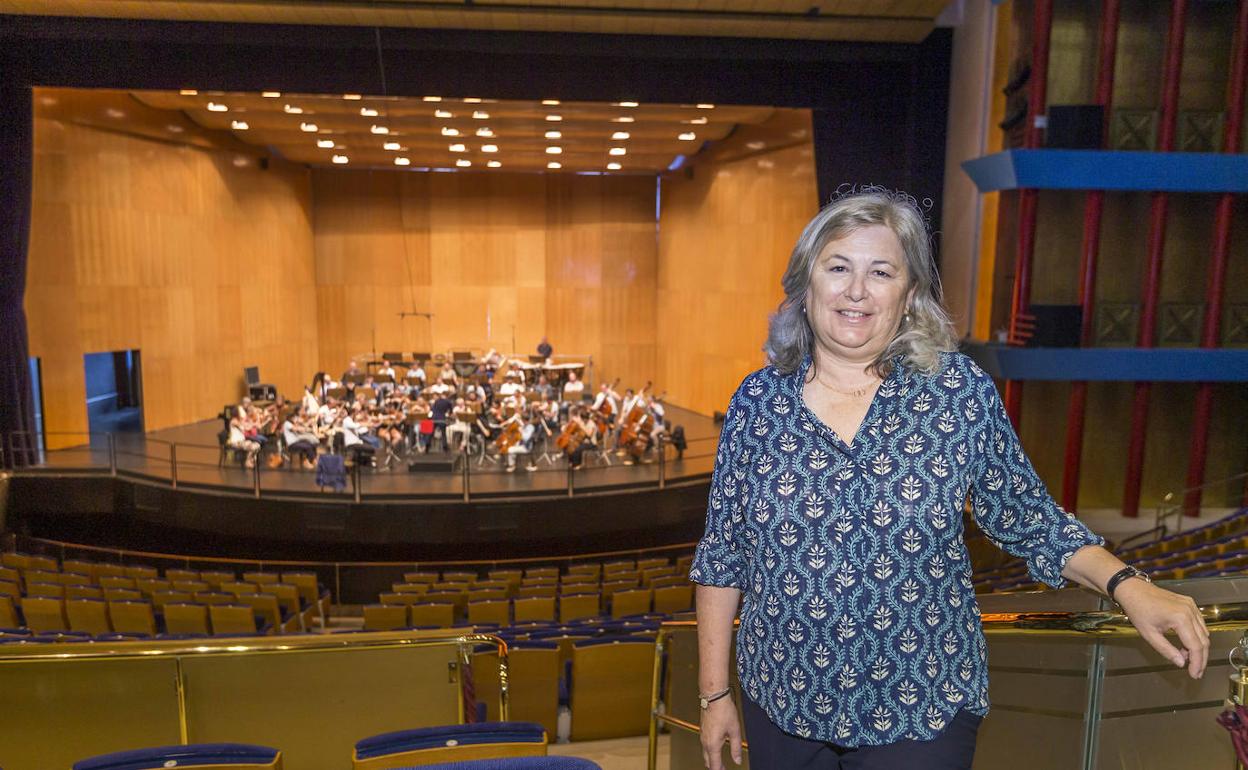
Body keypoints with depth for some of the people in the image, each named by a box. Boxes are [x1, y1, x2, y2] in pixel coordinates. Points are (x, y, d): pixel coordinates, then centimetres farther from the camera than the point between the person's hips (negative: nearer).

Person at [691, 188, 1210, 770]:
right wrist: (714, 693, 1)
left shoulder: (962, 391, -9)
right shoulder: (758, 399, -7)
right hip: (780, 703, 2)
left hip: (921, 712, -1)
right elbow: (721, 558, -2)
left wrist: (1126, 586, -15)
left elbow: (1029, 521, 2)